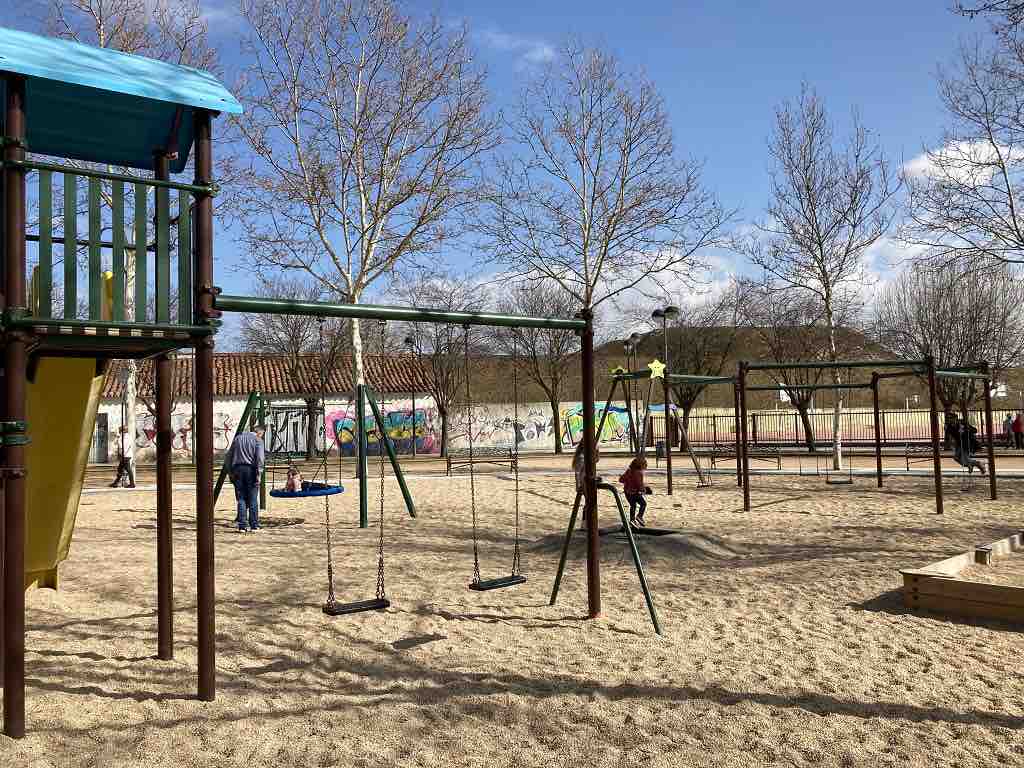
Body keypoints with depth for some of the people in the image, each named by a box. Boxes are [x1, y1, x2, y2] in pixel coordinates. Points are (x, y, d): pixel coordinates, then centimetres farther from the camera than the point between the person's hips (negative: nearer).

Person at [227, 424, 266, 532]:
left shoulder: (238, 438, 16)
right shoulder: (257, 440, 2)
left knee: (241, 499, 6)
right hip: (251, 470, -4)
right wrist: (259, 473, -11)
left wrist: (230, 472, 18)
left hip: (237, 469, 4)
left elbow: (229, 456, 16)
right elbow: (260, 457, -12)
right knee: (253, 499, 2)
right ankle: (254, 525, 5)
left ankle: (242, 526, 3)